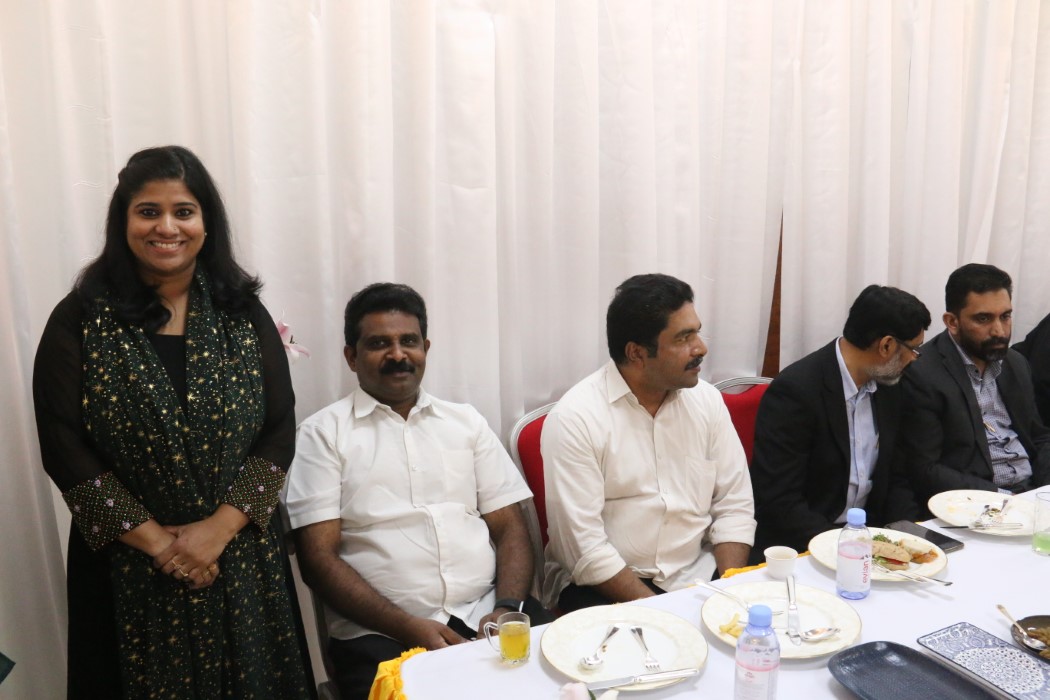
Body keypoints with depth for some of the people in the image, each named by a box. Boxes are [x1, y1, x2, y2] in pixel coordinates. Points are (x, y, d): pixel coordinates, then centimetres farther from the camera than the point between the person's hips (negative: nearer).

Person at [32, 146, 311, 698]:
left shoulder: (243, 314, 1)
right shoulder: (80, 320, -3)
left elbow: (279, 430, -3)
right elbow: (63, 447, -7)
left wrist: (218, 529, -12)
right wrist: (155, 539, -12)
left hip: (239, 558, 2)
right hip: (127, 566, -1)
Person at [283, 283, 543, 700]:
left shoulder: (466, 421, 13)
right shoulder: (324, 432, 3)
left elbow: (509, 528, 10)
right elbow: (318, 558, -3)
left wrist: (508, 609, -8)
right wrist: (408, 627, -13)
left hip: (485, 616, 3)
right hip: (381, 635, -3)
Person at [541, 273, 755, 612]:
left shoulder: (707, 400, 3)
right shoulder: (573, 418, -13)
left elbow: (735, 505, 5)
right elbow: (583, 549, -16)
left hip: (695, 576, 5)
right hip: (603, 585, -5)